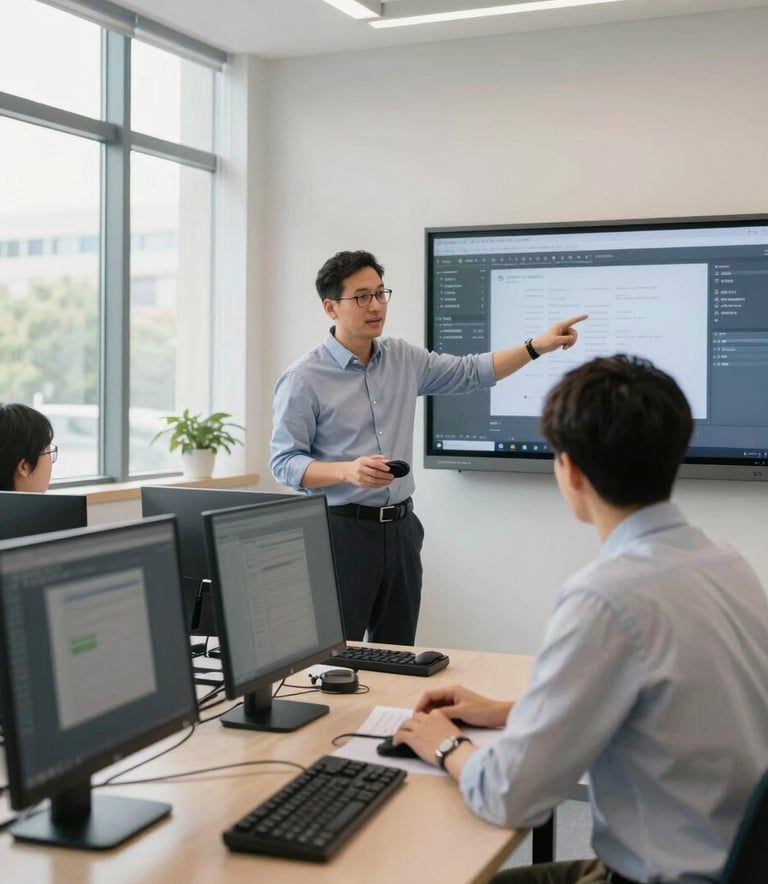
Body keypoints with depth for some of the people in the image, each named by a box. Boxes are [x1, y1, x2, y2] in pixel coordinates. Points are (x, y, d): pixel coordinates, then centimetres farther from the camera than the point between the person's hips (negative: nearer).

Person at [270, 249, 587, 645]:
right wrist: (348, 470, -26)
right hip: (341, 530, -6)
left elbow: (471, 373, 15)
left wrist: (537, 346, 4)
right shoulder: (303, 379, -10)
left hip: (400, 527, 6)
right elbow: (284, 463, -10)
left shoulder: (404, 359, 8)